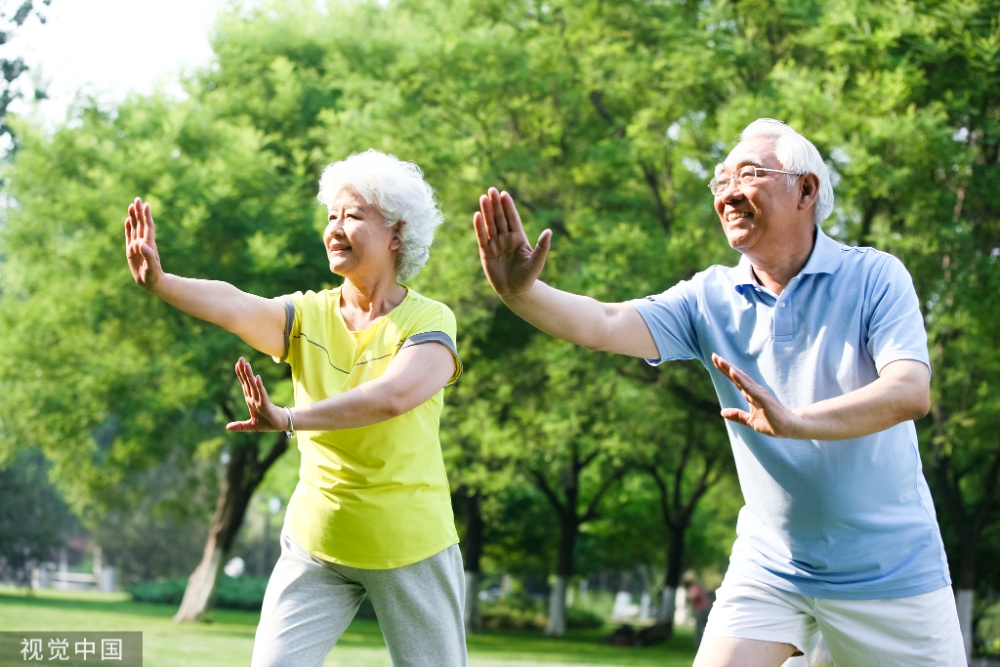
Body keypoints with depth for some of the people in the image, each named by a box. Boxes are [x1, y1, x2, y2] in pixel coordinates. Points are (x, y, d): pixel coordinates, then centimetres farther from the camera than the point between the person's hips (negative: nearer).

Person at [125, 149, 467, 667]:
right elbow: (234, 306, -23)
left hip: (410, 544, -3)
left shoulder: (429, 321, -11)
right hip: (315, 542, 3)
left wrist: (290, 420, -45)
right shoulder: (308, 315, -2)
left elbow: (392, 396, -31)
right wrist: (159, 282, -43)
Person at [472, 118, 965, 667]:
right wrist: (521, 292, -37)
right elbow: (605, 324, -17)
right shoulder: (710, 299, -2)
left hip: (888, 573, -2)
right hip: (769, 568, 2)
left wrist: (796, 421, -42)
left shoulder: (874, 278, -12)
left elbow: (910, 393, -26)